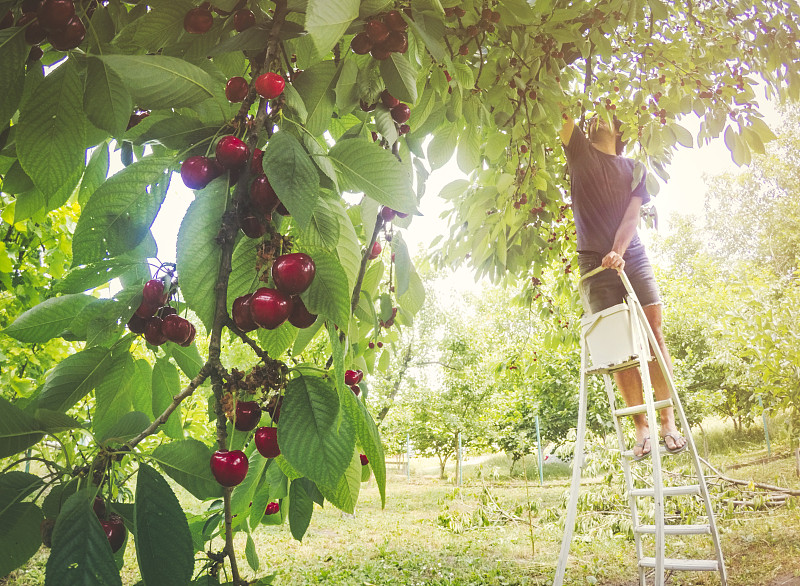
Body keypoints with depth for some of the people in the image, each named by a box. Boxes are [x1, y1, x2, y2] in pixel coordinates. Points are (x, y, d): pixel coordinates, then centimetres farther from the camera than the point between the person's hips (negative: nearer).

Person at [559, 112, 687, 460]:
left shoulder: (633, 169, 13)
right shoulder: (580, 152, 12)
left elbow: (632, 215, 0)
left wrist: (618, 251, -16)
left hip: (633, 257, 2)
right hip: (595, 262, -1)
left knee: (654, 332, -8)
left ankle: (668, 420, -4)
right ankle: (641, 427, -2)